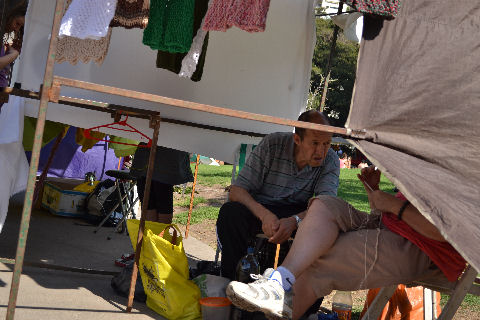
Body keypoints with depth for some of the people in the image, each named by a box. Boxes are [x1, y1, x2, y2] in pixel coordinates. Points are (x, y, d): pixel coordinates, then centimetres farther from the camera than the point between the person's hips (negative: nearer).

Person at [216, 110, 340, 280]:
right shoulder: (272, 144, -12)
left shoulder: (330, 160, -6)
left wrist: (294, 221, -41)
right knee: (231, 211, -33)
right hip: (259, 209, -1)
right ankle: (229, 280, -22)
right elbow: (237, 191, -15)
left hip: (298, 213, 2)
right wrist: (264, 215, -35)